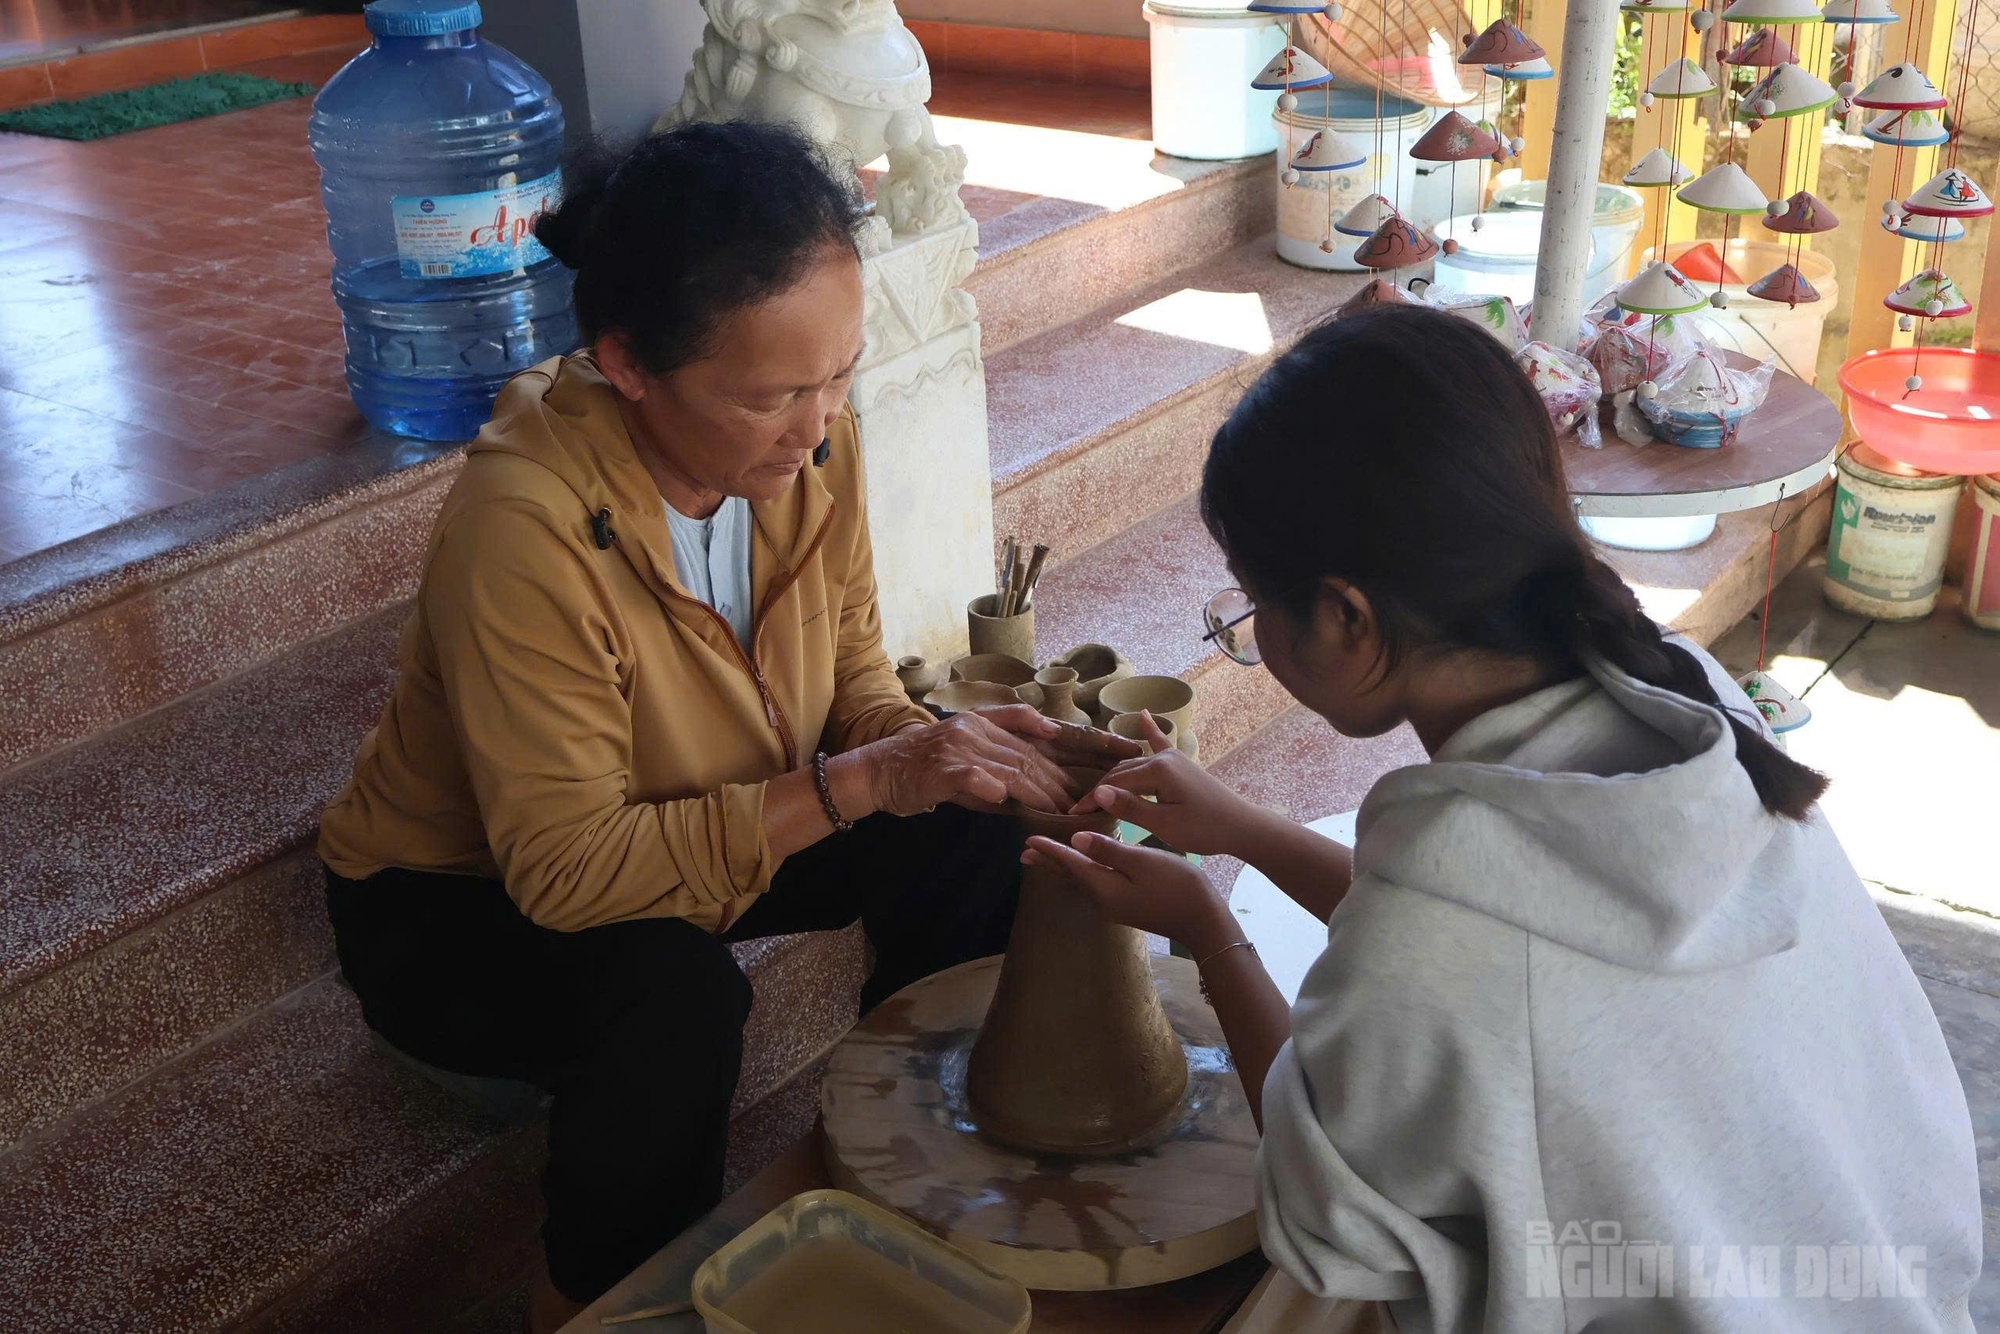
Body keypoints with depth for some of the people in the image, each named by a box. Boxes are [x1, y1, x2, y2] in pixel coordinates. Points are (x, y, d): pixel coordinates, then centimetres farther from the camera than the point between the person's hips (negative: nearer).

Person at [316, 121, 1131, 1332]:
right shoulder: (525, 527, -36)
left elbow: (853, 681, -6)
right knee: (675, 996, -35)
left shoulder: (808, 438, -17)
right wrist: (851, 785, -38)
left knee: (968, 835, -13)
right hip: (459, 901, -6)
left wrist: (941, 745, -28)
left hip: (699, 829, 6)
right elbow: (565, 869, -35)